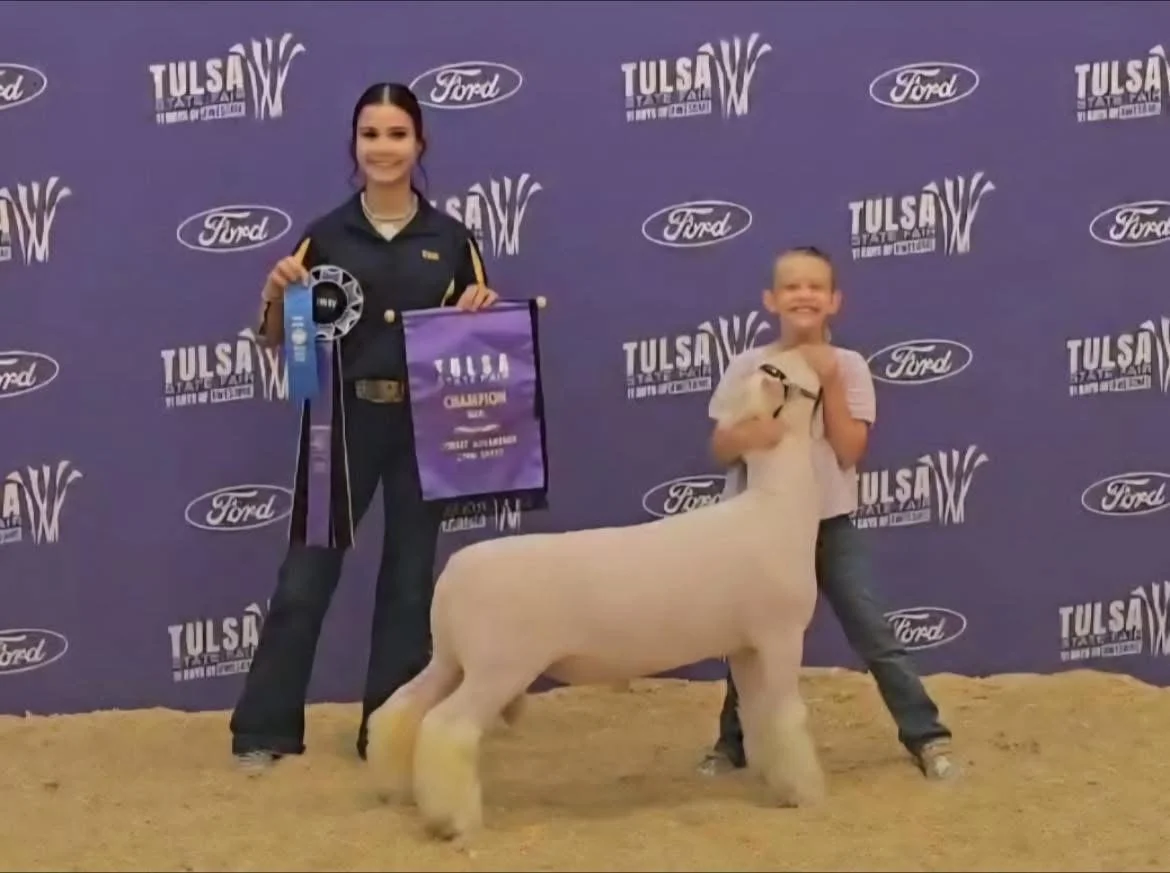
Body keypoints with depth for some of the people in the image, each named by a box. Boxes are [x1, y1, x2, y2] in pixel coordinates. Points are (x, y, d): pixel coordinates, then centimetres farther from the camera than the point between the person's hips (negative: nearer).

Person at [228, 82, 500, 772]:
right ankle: (265, 728, 7)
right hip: (343, 420, -1)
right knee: (305, 575, -1)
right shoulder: (326, 236, 3)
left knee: (411, 578, 8)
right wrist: (276, 291, -15)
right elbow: (280, 341, 5)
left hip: (423, 423, 1)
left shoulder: (451, 238, 5)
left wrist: (482, 308, -10)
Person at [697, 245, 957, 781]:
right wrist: (746, 436, -28)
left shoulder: (848, 366, -5)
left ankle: (927, 736, 6)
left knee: (874, 634, -2)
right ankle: (732, 744, 26)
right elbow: (720, 450, -6)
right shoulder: (747, 367, -3)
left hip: (828, 523, -1)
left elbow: (849, 452, -12)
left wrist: (828, 382, -18)